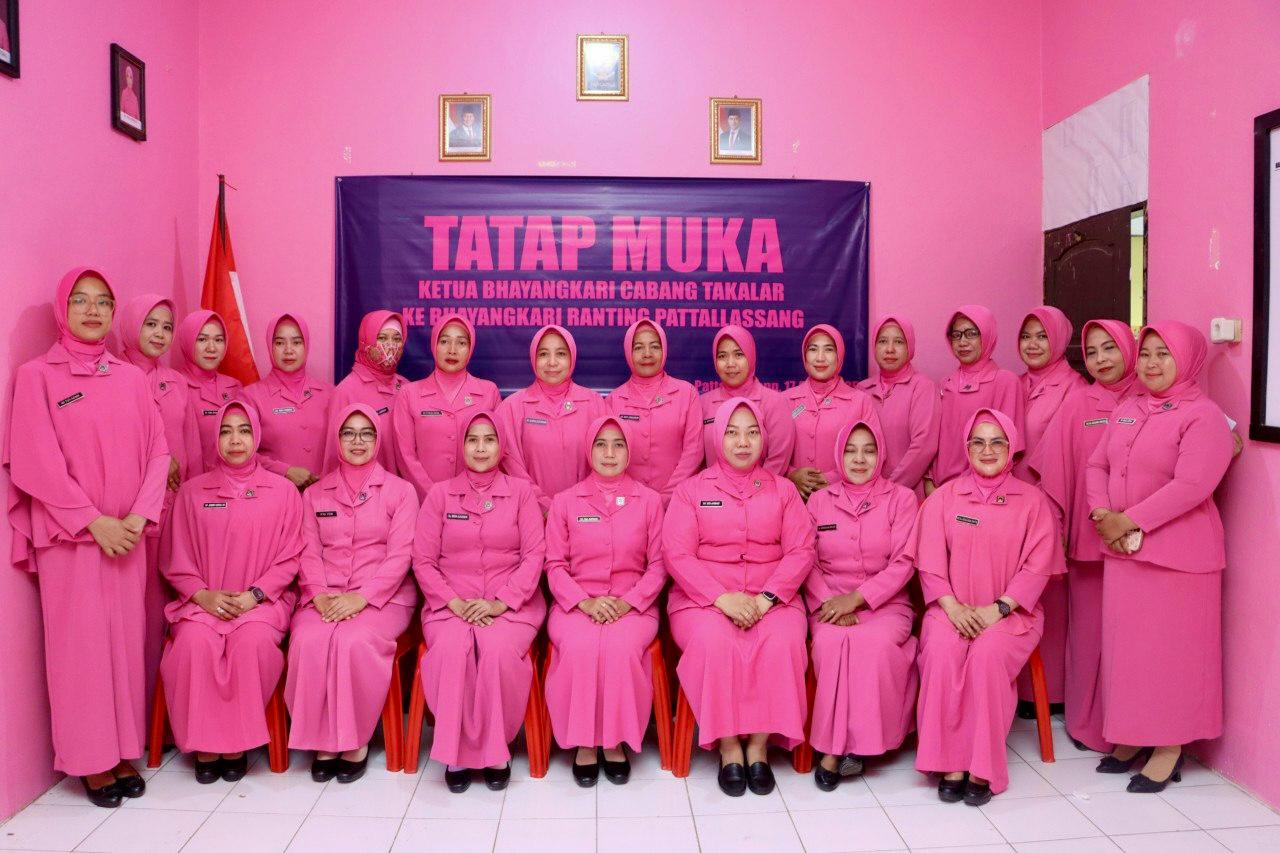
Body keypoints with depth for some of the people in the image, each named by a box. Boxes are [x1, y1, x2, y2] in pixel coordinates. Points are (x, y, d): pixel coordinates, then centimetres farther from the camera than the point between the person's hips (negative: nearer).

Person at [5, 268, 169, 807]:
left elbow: (158, 452, 5)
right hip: (70, 537, -3)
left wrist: (140, 515, -8)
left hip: (127, 536, 4)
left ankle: (125, 753, 18)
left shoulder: (132, 378, 9)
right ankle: (91, 762, 13)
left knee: (127, 640, 7)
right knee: (80, 643, 2)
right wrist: (93, 521, -13)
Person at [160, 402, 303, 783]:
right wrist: (203, 594, -8)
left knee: (254, 638, -33)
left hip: (263, 600, -1)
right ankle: (205, 745, -15)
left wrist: (254, 595, -11)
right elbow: (176, 559, 9)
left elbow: (289, 558, 3)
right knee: (195, 640, -31)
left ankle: (237, 743, -14)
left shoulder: (283, 491, 7)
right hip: (204, 601, 1)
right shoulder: (192, 491, 11)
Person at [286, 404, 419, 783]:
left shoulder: (400, 491, 6)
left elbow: (400, 554, -3)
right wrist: (320, 595, -12)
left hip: (382, 596, -2)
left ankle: (355, 741, -14)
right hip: (325, 597, 3)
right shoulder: (315, 494, 16)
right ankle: (322, 741, -13)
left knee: (355, 641, -32)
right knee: (309, 641, -29)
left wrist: (361, 597, -15)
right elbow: (309, 552, 7)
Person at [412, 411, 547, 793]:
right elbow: (423, 560, 5)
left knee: (499, 648, -32)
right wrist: (454, 602, -10)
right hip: (451, 601, 1)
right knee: (452, 648, -32)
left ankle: (496, 750, -11)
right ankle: (459, 750, -14)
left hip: (511, 602, -1)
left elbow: (534, 554, -1)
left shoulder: (521, 491, 7)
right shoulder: (440, 494, 10)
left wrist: (501, 602, -13)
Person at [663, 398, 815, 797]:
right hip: (703, 599, -1)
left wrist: (766, 598, -14)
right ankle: (728, 746, -16)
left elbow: (801, 551, 2)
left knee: (782, 642, -30)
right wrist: (722, 597, -17)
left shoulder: (783, 490, 14)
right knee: (714, 642, -32)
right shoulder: (691, 490, 9)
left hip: (772, 598, 1)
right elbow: (677, 555, -3)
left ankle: (759, 745, -15)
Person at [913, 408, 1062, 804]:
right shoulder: (944, 496, 8)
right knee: (942, 651, -30)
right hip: (952, 608, 1)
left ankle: (983, 768, -19)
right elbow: (930, 559, 2)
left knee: (989, 654, -32)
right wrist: (953, 607, -12)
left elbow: (1037, 565, -1)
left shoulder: (1032, 500, 6)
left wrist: (999, 608, -13)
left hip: (1010, 612, -1)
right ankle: (949, 763, -20)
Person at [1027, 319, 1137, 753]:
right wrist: (1055, 522, 0)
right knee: (1089, 627, 7)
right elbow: (1055, 468, 3)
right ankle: (1087, 723, 20)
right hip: (1087, 534, 1)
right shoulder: (1078, 401, 4)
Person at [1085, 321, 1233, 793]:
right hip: (1122, 550, 7)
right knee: (1125, 642, 11)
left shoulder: (1203, 416, -10)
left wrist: (1129, 521, -18)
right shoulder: (1127, 410, 13)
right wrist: (1103, 516, -7)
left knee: (1171, 646, 2)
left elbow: (1191, 486, -20)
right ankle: (1131, 737, 24)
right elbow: (1097, 465, 10)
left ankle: (1170, 748, 16)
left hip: (1177, 553, -6)